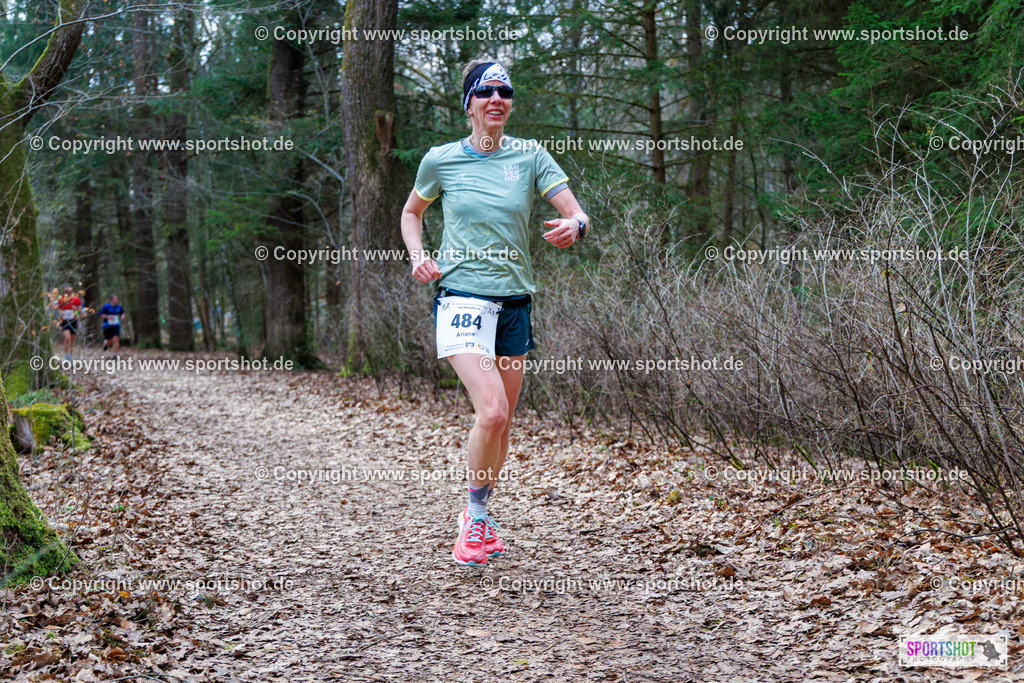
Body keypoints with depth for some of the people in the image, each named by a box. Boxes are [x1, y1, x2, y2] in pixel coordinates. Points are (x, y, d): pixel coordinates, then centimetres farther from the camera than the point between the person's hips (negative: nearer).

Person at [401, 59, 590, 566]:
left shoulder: (530, 156, 4)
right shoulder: (441, 160, 2)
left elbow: (577, 213, -2)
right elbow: (412, 211, 19)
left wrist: (574, 226, -26)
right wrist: (418, 257, 1)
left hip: (515, 302, 3)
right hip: (461, 300, -3)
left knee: (503, 422, 9)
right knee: (491, 410, -21)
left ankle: (477, 515, 33)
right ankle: (476, 517, 1)